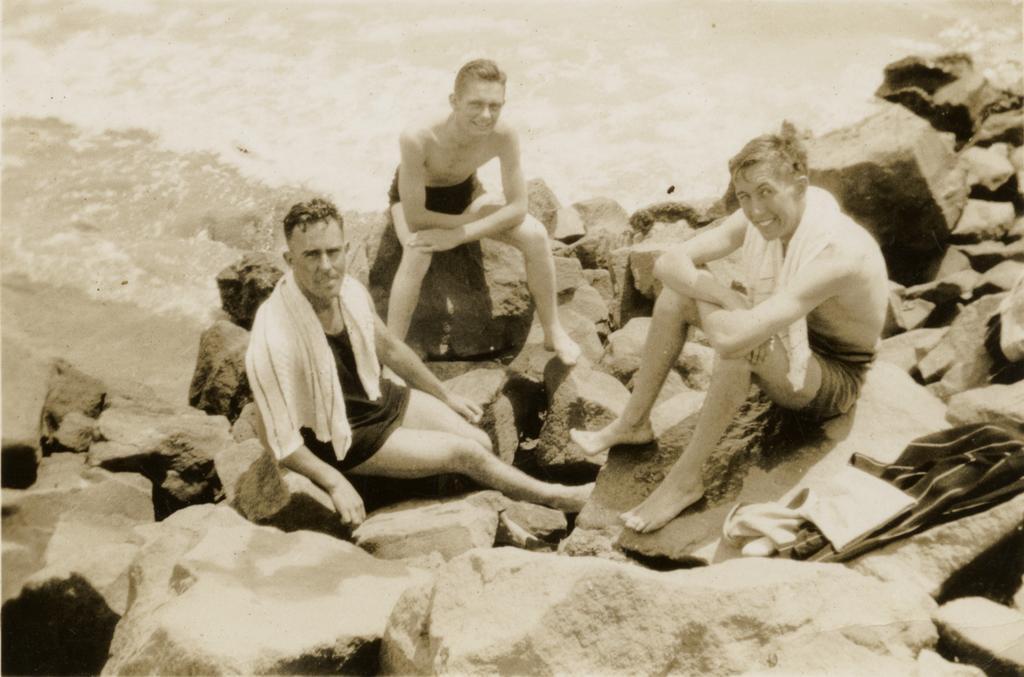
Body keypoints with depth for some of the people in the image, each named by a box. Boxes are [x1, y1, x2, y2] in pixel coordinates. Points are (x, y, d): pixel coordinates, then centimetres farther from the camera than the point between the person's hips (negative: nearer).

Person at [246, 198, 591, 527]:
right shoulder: (275, 338, -35)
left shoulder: (350, 291, -13)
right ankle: (552, 497, 14)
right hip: (341, 437, -7)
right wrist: (335, 483, -29)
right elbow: (276, 436, -27)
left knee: (480, 442, 1)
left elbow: (389, 348, 8)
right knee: (466, 453, -5)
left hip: (380, 398, 7)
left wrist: (446, 396, 17)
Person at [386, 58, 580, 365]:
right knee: (417, 252, -36)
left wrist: (459, 234, -33)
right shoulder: (417, 139, -40)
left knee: (536, 236, -16)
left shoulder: (504, 136, -30)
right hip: (414, 198, -3)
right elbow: (415, 218, -34)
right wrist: (472, 221, -25)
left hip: (465, 192, 3)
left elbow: (518, 208, -25)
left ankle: (553, 332, 4)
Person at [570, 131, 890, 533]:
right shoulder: (758, 218, -13)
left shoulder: (836, 254, -38)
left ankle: (685, 480, -23)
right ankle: (633, 423, 6)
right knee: (677, 290, -4)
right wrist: (724, 296, -28)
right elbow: (669, 263, -12)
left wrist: (703, 294, -25)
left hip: (835, 380, -8)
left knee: (739, 342, -37)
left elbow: (735, 337, -47)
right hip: (789, 340, 8)